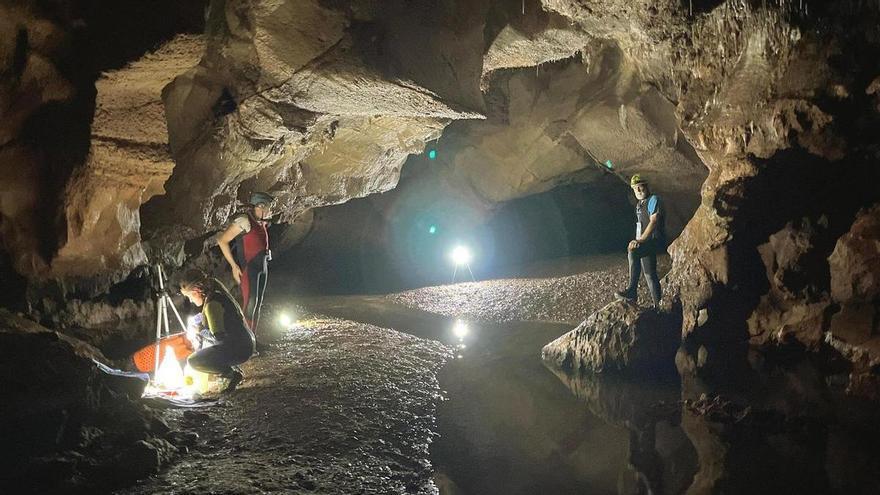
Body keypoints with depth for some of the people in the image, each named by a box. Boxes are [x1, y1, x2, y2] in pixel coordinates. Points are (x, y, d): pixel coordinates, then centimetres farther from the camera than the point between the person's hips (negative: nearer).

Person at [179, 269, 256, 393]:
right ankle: (236, 370, 17)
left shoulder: (212, 303, -18)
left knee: (193, 361, -8)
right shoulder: (218, 293, 11)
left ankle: (234, 375, -3)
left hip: (239, 349, -10)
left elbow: (218, 336, -18)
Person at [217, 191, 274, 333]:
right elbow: (222, 240, -15)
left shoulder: (261, 223, 11)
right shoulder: (244, 220, -13)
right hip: (248, 269, -8)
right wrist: (234, 265, -16)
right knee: (249, 306, -10)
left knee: (257, 305, 11)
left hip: (262, 268, 9)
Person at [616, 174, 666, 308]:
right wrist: (637, 241, 9)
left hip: (656, 241, -10)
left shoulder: (654, 200, -9)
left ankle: (632, 291, -30)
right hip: (647, 244, 10)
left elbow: (653, 222, -20)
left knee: (632, 252, -31)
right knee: (649, 274, 8)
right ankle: (657, 305, 16)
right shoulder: (639, 204, 18)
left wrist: (640, 240, -24)